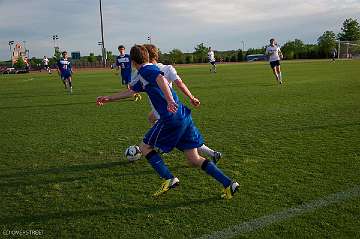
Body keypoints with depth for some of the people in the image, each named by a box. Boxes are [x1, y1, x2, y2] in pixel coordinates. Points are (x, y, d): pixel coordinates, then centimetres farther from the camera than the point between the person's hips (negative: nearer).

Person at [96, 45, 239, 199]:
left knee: (145, 147, 11)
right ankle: (229, 184, 5)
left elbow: (161, 79, -25)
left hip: (171, 118, -9)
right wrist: (109, 98, 44)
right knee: (195, 160, 10)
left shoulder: (146, 70, -3)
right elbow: (130, 92, 37)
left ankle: (169, 179, 1)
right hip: (184, 116, 9)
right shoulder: (141, 76, 25)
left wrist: (170, 101, -39)